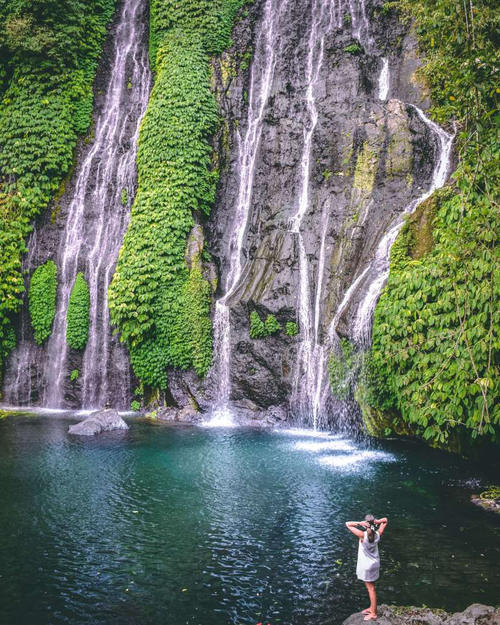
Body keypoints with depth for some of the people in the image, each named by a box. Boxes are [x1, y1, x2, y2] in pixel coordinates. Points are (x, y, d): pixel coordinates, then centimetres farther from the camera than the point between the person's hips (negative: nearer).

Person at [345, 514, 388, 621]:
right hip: (375, 564, 6)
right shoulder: (378, 534, -11)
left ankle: (373, 614, 16)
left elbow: (347, 524, -23)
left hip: (367, 566, -6)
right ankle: (372, 608, 35)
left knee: (371, 588, 5)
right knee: (371, 587, 21)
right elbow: (385, 520, 3)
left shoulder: (363, 535, -26)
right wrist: (376, 521, -16)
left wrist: (360, 523, -32)